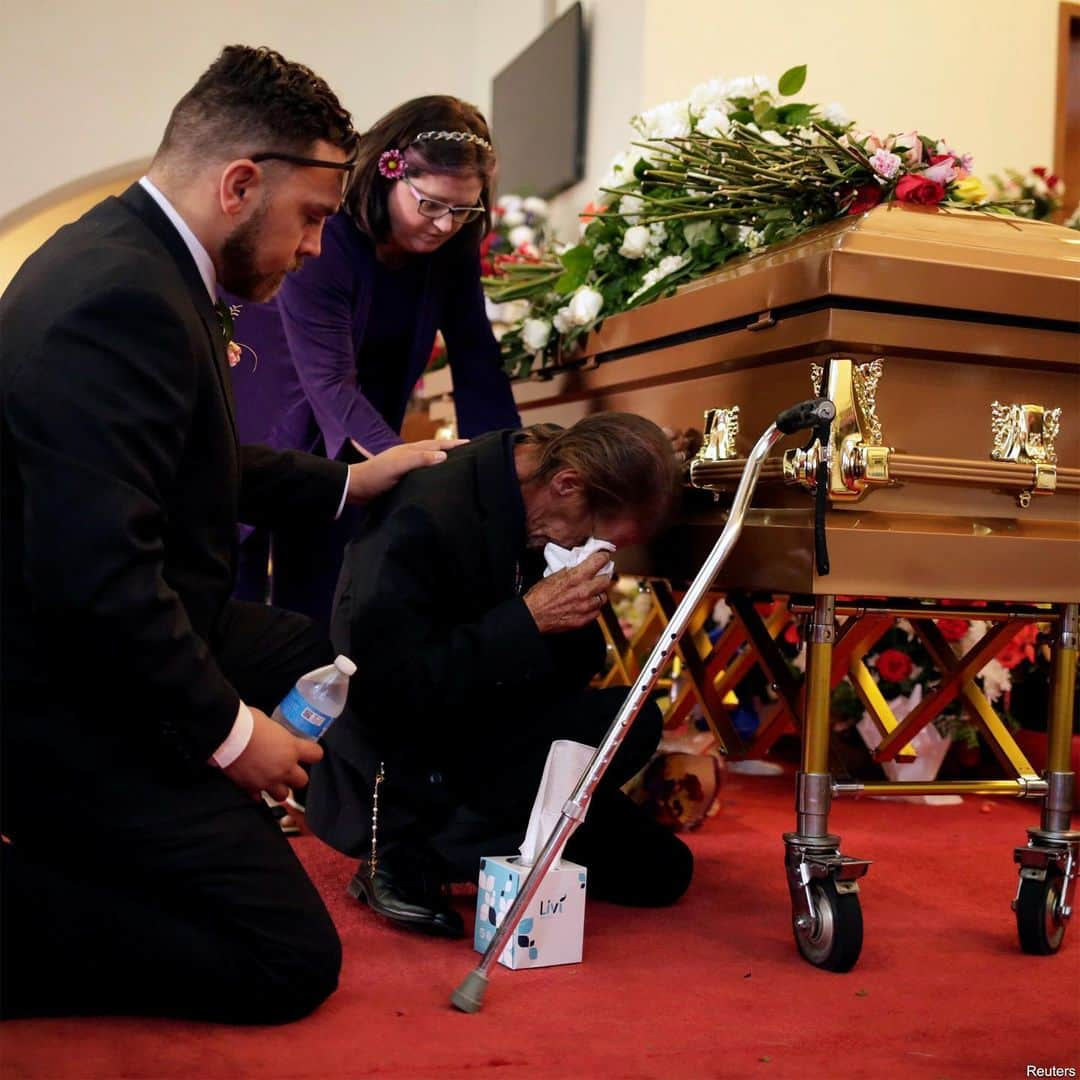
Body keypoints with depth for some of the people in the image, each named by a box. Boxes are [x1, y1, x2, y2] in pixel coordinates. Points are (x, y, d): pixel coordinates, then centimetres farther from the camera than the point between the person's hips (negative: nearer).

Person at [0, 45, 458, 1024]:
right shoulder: (120, 300, -27)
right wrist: (225, 731, -19)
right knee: (291, 962, -8)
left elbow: (190, 462, 19)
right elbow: (97, 574, -31)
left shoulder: (130, 254, 5)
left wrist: (347, 483, 19)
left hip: (130, 640, 10)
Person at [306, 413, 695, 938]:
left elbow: (569, 672, 7)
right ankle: (410, 852, -14)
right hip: (393, 775, -8)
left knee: (661, 869, 4)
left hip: (482, 740, 8)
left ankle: (423, 856, 5)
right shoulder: (423, 515, -27)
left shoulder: (543, 519, -3)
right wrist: (528, 619, -30)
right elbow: (384, 689, -30)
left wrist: (575, 616, -16)